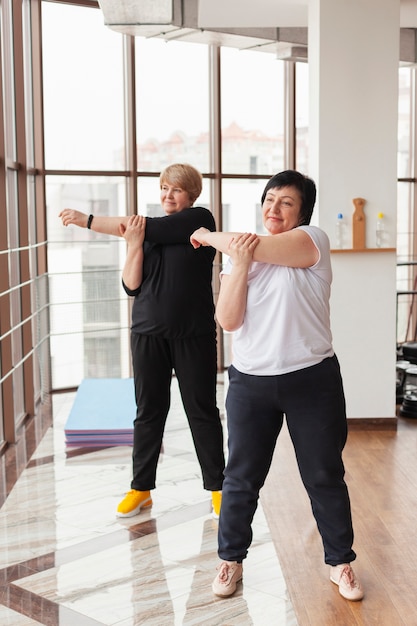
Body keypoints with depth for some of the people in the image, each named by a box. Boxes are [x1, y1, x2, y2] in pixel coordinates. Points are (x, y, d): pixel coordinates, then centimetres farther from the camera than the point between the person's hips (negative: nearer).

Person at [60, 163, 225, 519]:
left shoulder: (200, 219, -3)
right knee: (149, 410, 8)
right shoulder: (146, 233, 11)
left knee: (202, 410, 4)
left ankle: (217, 487, 17)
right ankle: (141, 488, 19)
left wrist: (87, 220, -10)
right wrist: (134, 245, -15)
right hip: (148, 332, 4)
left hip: (194, 333, -4)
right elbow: (131, 286, 2)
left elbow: (148, 227, -14)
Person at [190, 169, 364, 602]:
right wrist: (240, 264, -16)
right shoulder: (239, 255, 6)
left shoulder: (314, 241, -6)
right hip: (250, 382, 3)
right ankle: (231, 559, 30)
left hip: (312, 380, -3)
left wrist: (207, 236, -2)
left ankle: (340, 562, 29)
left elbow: (255, 245, -19)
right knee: (241, 477, 12)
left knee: (325, 477, 11)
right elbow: (227, 320, -4)